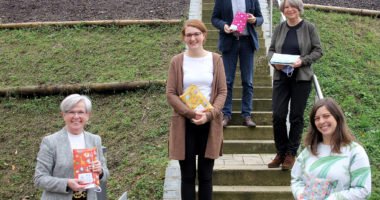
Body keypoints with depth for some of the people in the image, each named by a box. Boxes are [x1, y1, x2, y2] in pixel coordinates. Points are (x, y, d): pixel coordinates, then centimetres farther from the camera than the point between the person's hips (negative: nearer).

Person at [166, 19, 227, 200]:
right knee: (187, 175, 6)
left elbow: (222, 91, 1)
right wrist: (191, 113, -15)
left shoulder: (215, 59, 2)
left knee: (206, 175, 8)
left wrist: (209, 114, -14)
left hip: (209, 123, 1)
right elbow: (170, 93, -3)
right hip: (184, 124, -1)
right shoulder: (177, 61, 0)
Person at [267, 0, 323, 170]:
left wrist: (303, 61, -16)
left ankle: (291, 154, 16)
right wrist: (274, 61, -10)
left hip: (301, 78, -2)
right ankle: (281, 153, 15)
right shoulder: (279, 28, 7)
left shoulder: (309, 28, 0)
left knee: (296, 116, 3)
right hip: (281, 77, 2)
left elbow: (318, 51, 0)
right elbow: (271, 50, 11)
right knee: (277, 115, -2)